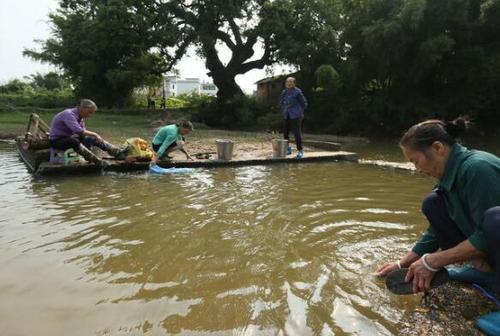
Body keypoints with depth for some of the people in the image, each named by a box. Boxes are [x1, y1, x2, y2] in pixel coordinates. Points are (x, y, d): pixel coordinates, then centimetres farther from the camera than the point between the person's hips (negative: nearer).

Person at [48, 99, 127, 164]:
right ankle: (98, 162, -49)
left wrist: (95, 137, -8)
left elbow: (83, 131, 10)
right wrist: (94, 134, -28)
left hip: (69, 137, 9)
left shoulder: (81, 117, 5)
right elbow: (78, 131, -36)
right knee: (74, 141, -39)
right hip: (57, 140, -9)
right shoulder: (68, 114, -24)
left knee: (92, 139, -5)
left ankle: (118, 153, -15)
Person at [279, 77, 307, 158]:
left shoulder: (297, 92, -8)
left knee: (297, 133, -7)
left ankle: (300, 151, 1)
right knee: (285, 133, 8)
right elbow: (281, 103, 25)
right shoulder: (284, 92, 10)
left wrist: (301, 112, 2)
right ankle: (288, 149, 23)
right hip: (286, 117, 6)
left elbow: (304, 103, -1)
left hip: (295, 116, -6)